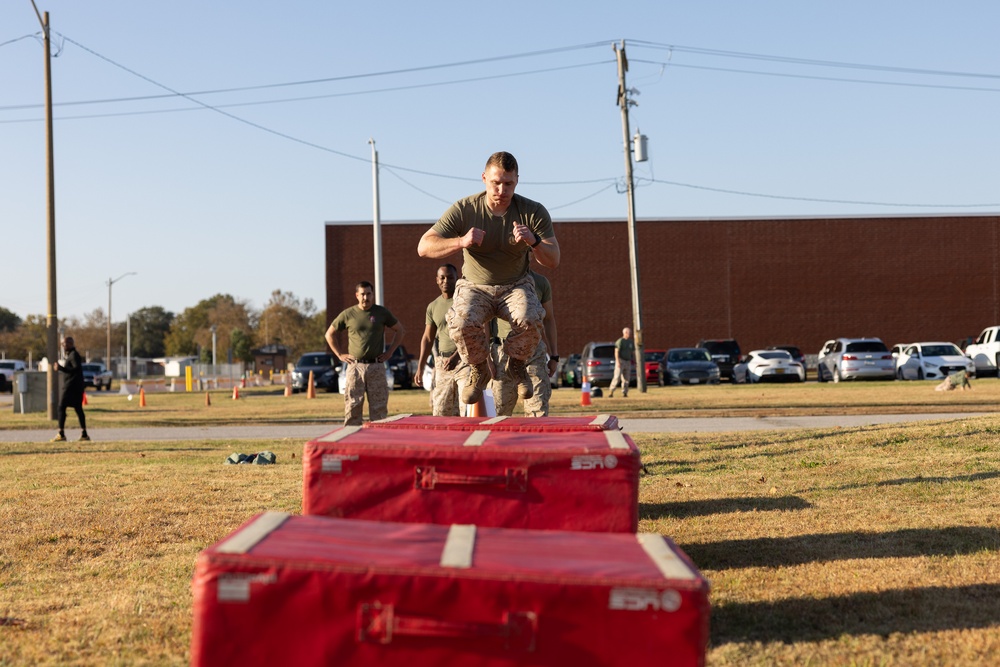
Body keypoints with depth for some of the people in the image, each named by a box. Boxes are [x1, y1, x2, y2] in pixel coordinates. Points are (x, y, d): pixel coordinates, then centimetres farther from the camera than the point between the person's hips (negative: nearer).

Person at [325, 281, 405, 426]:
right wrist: (340, 354, 6)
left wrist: (389, 351, 8)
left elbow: (399, 330, 17)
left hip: (376, 367, 1)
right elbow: (329, 334, 14)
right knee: (352, 408, -2)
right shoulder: (348, 314, 3)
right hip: (355, 366, -1)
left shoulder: (382, 312, 6)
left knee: (379, 408, 1)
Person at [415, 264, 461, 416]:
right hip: (442, 362, 5)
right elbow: (428, 338, 16)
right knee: (440, 410, 1)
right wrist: (420, 368, 9)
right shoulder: (433, 306, 14)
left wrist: (456, 356, -23)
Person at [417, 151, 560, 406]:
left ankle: (516, 362, 1)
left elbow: (553, 261, -12)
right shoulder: (464, 209, -13)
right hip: (474, 286, 0)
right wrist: (461, 242, -35)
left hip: (515, 286, 0)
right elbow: (424, 247, -16)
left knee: (530, 320, -34)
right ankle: (478, 369, 0)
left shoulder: (534, 212, -10)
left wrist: (534, 242, -35)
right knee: (462, 323, -34)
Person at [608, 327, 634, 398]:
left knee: (626, 378, 2)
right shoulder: (620, 341, -7)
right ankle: (611, 392, -10)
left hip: (628, 362, 6)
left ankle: (624, 393, 6)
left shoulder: (631, 342, 14)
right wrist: (618, 361, -22)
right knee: (617, 377, -12)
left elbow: (633, 353, 19)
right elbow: (616, 352, -13)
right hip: (620, 361, -6)